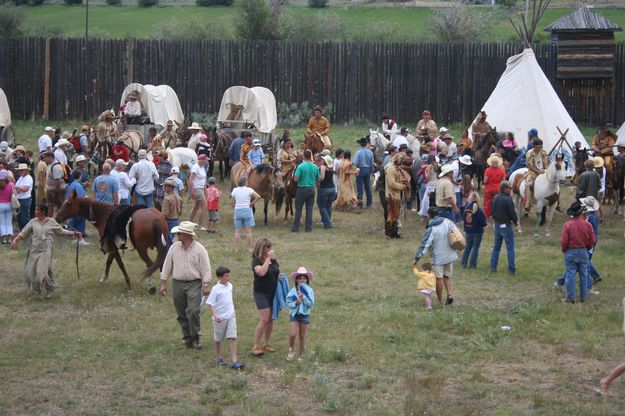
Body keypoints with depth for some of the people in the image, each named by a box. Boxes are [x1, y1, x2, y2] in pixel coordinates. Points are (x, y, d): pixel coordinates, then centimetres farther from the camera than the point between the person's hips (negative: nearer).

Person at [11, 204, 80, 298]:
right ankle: (35, 289, 30)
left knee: (43, 272, -9)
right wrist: (15, 240, -7)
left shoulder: (51, 222, -1)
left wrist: (74, 233, 5)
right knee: (30, 271, 5)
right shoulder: (33, 222, 4)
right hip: (34, 250, 3)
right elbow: (23, 233, 6)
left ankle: (50, 290, 16)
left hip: (45, 251, -3)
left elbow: (61, 231, 10)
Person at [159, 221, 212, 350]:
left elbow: (205, 268, -3)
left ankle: (195, 338, -3)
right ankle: (187, 338, 18)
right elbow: (167, 266, 10)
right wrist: (163, 283, 7)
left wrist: (206, 285, -8)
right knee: (181, 314, 7)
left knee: (193, 311, -16)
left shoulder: (199, 249, -3)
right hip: (178, 284, 4)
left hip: (194, 284, -4)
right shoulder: (174, 248, 6)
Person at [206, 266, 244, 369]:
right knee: (218, 339, 12)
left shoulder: (229, 286, 4)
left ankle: (234, 361, -10)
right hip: (220, 318, -4)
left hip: (231, 316, 4)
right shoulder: (216, 289, -15)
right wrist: (215, 316, -29)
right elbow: (211, 304, -16)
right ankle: (218, 359, 31)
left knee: (233, 338, -7)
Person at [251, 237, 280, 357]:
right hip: (261, 294, -6)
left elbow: (277, 272, 21)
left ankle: (266, 344, 23)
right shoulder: (256, 261, -11)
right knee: (264, 320, -12)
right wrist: (268, 259, -23)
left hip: (273, 293, 6)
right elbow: (261, 272, -29)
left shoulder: (273, 260, 8)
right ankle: (256, 346, -5)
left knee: (271, 320, 10)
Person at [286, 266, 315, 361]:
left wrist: (303, 297, -19)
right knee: (293, 334, -12)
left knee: (302, 336, 8)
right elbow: (289, 303, -2)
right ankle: (291, 350, 14)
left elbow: (311, 304, -10)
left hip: (304, 314, 0)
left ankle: (301, 355, 22)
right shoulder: (293, 291, -4)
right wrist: (296, 303, -20)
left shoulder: (309, 291, -5)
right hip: (294, 314, 0)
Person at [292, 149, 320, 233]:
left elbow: (296, 179, -16)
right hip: (311, 189, 3)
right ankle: (309, 227, 10)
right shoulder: (315, 167, -1)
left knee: (298, 209, 5)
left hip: (302, 189, -3)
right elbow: (318, 179, 7)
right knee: (309, 209, 10)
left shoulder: (300, 166, -14)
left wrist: (294, 176, 5)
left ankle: (296, 227, 6)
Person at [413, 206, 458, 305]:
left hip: (438, 257, -6)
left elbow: (425, 245, -19)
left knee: (438, 278, 5)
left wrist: (416, 258, -15)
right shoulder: (447, 222, 0)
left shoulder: (431, 229, -17)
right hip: (450, 255, 6)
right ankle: (450, 294, -1)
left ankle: (440, 301, 11)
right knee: (447, 276, 18)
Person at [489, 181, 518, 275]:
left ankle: (493, 267, 18)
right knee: (510, 248, 0)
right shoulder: (508, 200, -21)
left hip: (497, 224, 7)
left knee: (496, 247, 16)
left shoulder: (495, 198, 3)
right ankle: (512, 269, 2)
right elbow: (513, 213, -18)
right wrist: (516, 222, 0)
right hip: (506, 225, -7)